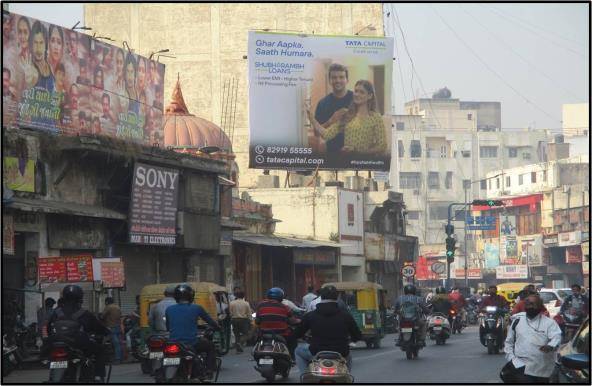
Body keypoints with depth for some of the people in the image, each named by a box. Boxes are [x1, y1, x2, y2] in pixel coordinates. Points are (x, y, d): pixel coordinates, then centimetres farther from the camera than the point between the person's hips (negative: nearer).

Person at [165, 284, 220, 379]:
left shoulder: (169, 309, 2)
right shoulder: (196, 308, -4)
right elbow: (210, 321, 10)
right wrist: (218, 328, 31)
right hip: (192, 344, -2)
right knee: (211, 346, 26)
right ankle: (209, 372, 16)